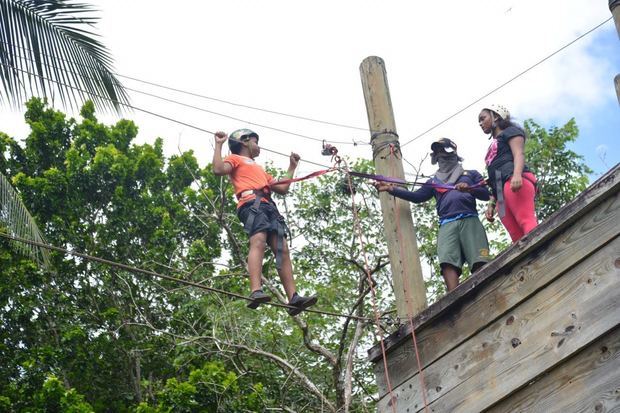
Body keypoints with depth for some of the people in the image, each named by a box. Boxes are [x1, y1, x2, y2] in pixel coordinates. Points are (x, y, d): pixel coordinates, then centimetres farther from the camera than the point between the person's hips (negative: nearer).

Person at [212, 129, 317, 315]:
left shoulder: (258, 169, 41)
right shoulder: (235, 159, 19)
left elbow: (283, 189, 38)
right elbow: (218, 169, -3)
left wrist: (292, 166, 44)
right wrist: (218, 145, 1)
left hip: (268, 206, 8)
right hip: (251, 202, -8)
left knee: (282, 249, -7)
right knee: (258, 241, -30)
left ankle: (293, 298, -16)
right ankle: (256, 292, -47)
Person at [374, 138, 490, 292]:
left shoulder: (471, 174, 25)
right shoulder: (434, 182, 31)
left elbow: (486, 194, 12)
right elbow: (417, 197, 18)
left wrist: (469, 189, -9)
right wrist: (391, 189, 8)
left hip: (469, 220, -1)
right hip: (447, 225, 1)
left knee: (480, 263, -20)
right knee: (448, 263, -24)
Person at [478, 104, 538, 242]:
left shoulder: (510, 131, 16)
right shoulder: (493, 148, 38)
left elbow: (519, 153, -3)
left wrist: (517, 174, -22)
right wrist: (491, 204, 20)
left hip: (514, 182, -7)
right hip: (502, 189, 7)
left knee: (527, 222, -29)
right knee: (520, 239, -14)